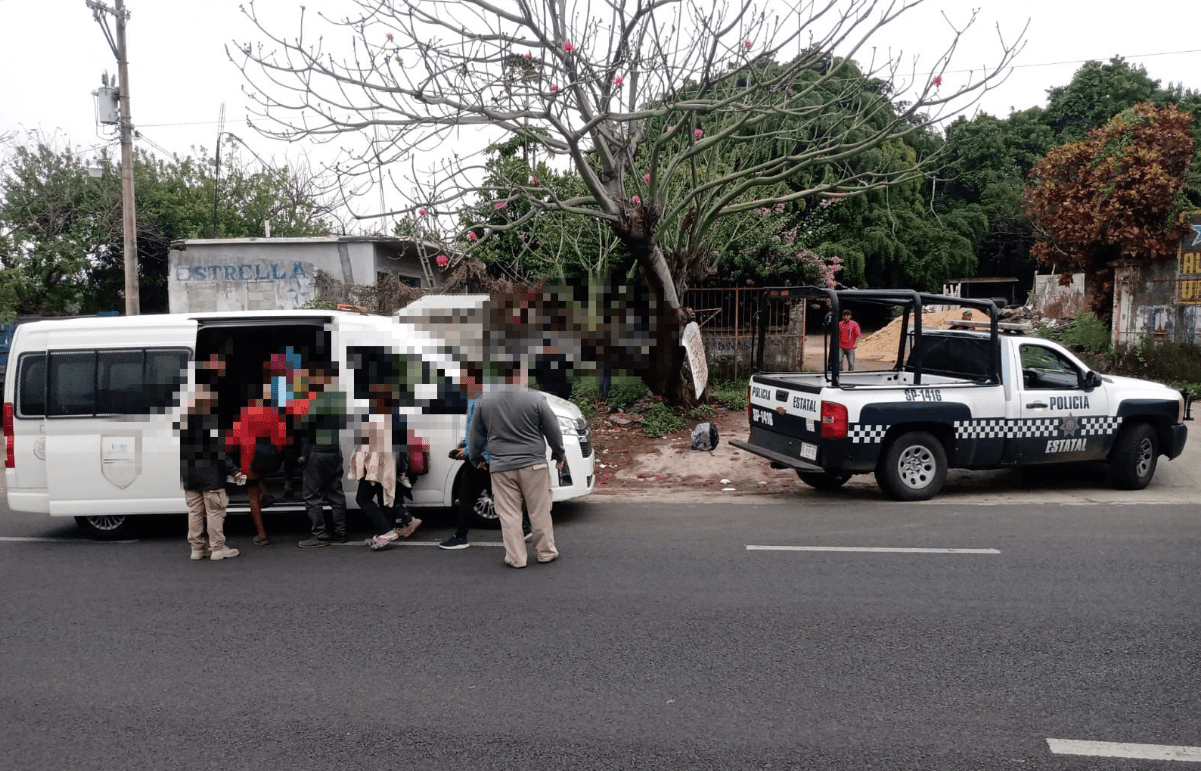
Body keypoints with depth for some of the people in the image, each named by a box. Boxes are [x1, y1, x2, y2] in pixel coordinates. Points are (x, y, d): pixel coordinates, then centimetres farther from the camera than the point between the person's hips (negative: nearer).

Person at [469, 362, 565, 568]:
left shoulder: (484, 401, -1)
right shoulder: (535, 399, -8)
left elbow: (477, 435, 9)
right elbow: (553, 431, 0)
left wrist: (476, 459, 25)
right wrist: (559, 454, 16)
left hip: (501, 468, 2)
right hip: (533, 465, -1)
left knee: (509, 515, 8)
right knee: (539, 512, 9)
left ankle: (516, 557, 12)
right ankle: (546, 552, 19)